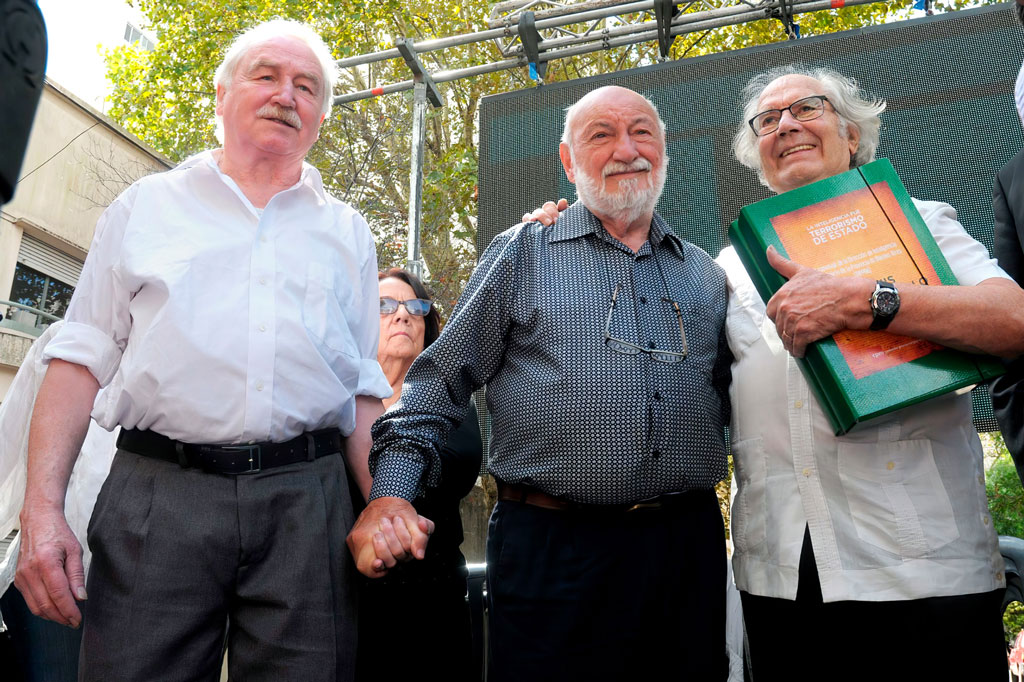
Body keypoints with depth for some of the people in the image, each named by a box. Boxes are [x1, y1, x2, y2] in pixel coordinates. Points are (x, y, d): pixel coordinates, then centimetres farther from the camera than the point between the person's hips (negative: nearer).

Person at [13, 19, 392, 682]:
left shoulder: (348, 234, 16)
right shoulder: (149, 204, 14)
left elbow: (364, 389, 12)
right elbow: (84, 355, 7)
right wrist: (43, 508, -3)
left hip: (307, 503, 1)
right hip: (157, 496, 0)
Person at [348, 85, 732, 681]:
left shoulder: (705, 274, 13)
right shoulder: (522, 254, 3)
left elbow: (728, 403, 19)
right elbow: (442, 380, 0)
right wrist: (391, 491, -10)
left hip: (688, 544, 4)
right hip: (553, 550, -3)